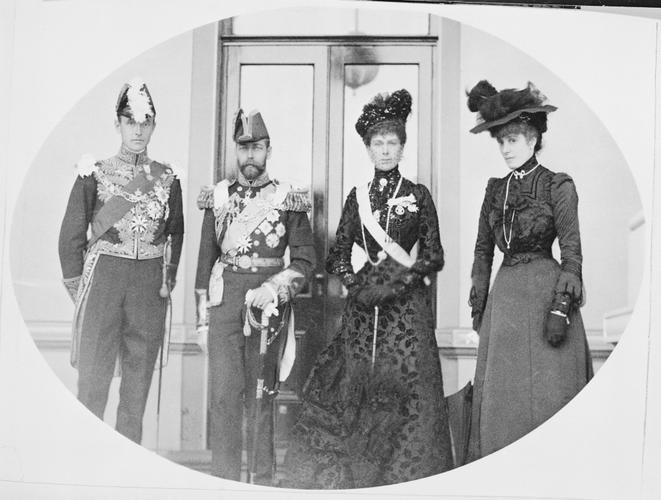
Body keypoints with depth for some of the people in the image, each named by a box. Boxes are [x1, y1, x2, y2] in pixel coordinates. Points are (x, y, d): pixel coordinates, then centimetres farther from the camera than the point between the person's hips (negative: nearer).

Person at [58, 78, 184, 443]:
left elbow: (175, 233, 16)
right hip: (103, 276, -2)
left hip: (150, 285, 2)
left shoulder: (167, 178, 7)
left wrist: (168, 279, 8)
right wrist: (76, 288, -3)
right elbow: (72, 234, 1)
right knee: (93, 374, -1)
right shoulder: (94, 174, 0)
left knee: (140, 375, 8)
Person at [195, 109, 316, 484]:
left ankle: (263, 480, 15)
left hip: (268, 302, -2)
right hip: (225, 301, 2)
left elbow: (305, 258, 1)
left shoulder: (288, 199, 2)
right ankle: (224, 478, 8)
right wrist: (202, 312, 9)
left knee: (262, 396, 5)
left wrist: (274, 289, -14)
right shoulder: (218, 196, 9)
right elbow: (207, 256, 12)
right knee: (224, 394, -1)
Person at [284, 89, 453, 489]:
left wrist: (403, 278, -13)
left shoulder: (418, 195, 2)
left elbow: (434, 257, 1)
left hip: (408, 305, -2)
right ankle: (355, 475, 15)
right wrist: (357, 286, -7)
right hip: (363, 305, 3)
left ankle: (408, 477, 9)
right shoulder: (358, 196, 10)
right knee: (355, 387, 2)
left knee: (406, 389, -4)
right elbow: (338, 255, 9)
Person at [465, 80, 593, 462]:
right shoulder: (496, 189, 12)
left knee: (545, 393, -2)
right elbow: (483, 249, 16)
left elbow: (572, 252, -8)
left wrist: (562, 308, -16)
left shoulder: (557, 185, -4)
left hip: (544, 290, -5)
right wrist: (479, 304, 12)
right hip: (503, 296, 5)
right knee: (499, 395, 7)